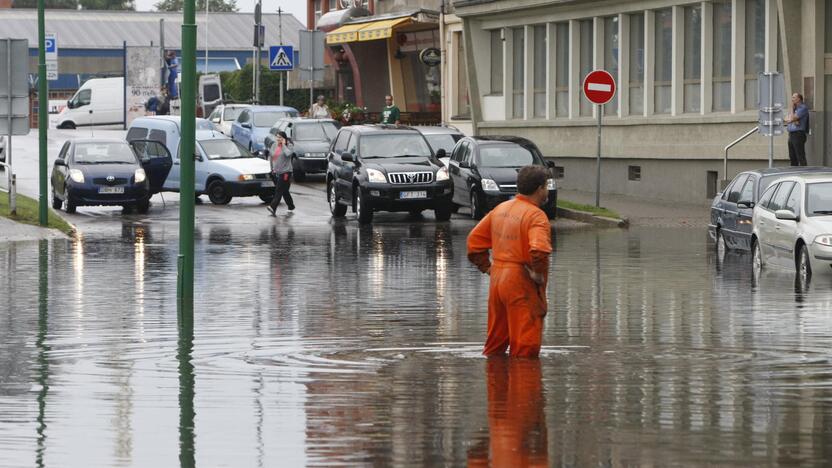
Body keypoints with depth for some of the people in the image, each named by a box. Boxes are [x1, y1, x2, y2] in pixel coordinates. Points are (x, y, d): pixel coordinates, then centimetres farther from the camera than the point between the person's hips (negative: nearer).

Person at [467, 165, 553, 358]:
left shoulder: (500, 209, 9)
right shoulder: (536, 215, -15)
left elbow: (474, 240, 15)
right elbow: (539, 250, -32)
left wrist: (488, 267, 16)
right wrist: (539, 275, -15)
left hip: (497, 281, 8)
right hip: (522, 285, -8)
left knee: (495, 343, 17)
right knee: (525, 348, -2)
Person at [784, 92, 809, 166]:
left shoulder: (803, 108, -9)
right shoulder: (794, 108, 19)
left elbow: (792, 118, -16)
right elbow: (786, 119, 11)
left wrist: (792, 108, -2)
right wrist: (793, 121, -9)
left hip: (798, 134, -9)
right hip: (791, 134, 9)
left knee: (801, 157, -10)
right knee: (792, 157, 10)